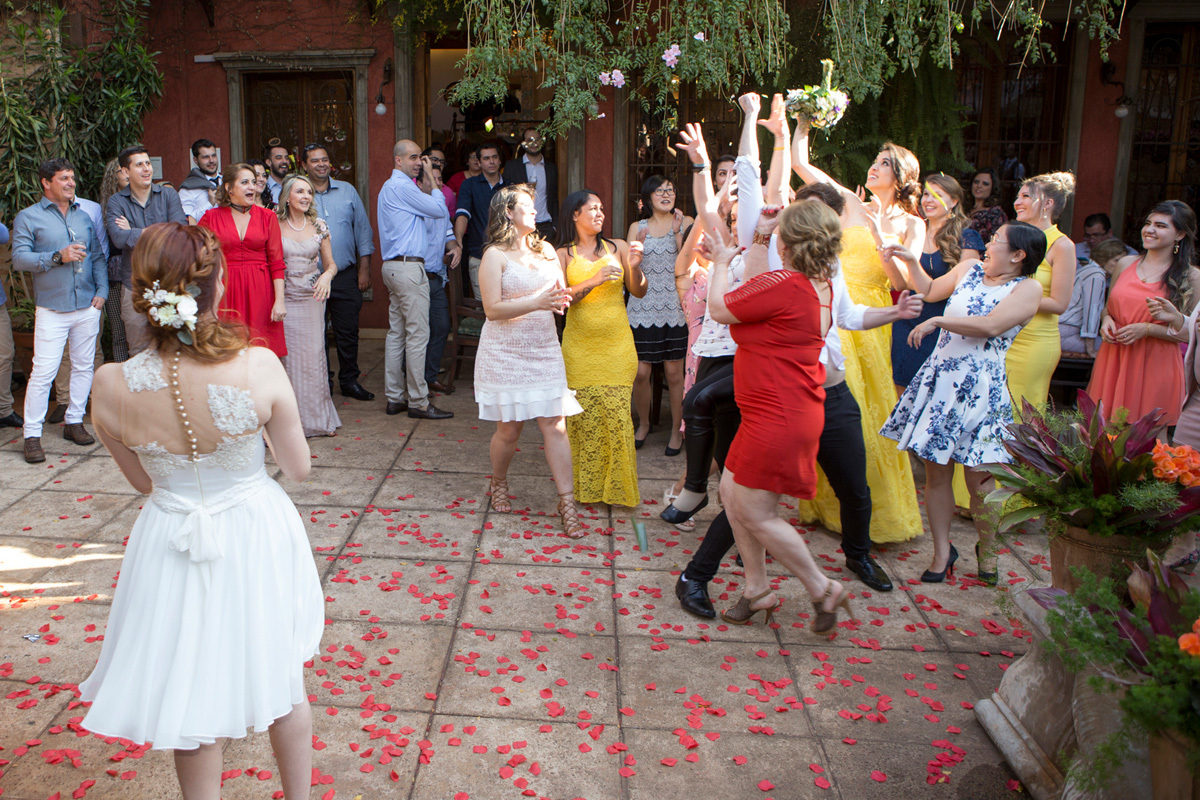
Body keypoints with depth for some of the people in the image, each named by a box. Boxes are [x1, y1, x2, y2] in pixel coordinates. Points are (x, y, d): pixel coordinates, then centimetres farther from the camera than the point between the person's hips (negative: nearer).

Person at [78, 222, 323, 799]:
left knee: (192, 698, 21)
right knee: (282, 679, 24)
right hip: (255, 539, 0)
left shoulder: (111, 387, -19)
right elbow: (298, 468, -11)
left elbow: (144, 481, -2)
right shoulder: (258, 368, -25)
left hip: (173, 544, 0)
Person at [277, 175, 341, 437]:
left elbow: (330, 264, 11)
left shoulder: (319, 226, 6)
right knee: (287, 356, -1)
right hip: (284, 299, -2)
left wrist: (326, 276, -12)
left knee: (313, 354, 3)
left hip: (312, 299, 2)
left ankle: (316, 417, 16)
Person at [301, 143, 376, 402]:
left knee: (348, 331, 6)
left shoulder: (347, 191, 8)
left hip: (345, 276, 1)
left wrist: (364, 268, 4)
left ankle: (350, 381, 18)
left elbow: (363, 230, 10)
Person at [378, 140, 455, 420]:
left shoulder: (390, 187, 22)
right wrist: (430, 179, 1)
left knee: (397, 333, 10)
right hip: (408, 267, -11)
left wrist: (427, 184, 14)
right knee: (417, 334, -8)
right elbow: (440, 211, -10)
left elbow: (431, 213, 24)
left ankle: (395, 397, 14)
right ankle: (418, 401, -5)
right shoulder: (402, 186, -11)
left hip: (394, 267, 11)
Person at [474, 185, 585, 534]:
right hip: (505, 352, -4)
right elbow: (493, 309, -13)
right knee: (509, 428, 3)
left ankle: (567, 502, 0)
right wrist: (536, 303, -23)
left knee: (555, 425, -3)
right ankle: (499, 483, 31)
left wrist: (561, 299, -7)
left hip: (544, 349, 4)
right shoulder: (495, 256, -5)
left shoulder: (545, 250, 12)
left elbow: (560, 293, 18)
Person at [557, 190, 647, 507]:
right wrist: (594, 281, -17)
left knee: (617, 416, -6)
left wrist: (634, 267, -11)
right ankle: (585, 487, 12)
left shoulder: (617, 248, 9)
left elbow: (639, 292, 7)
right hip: (580, 347, 0)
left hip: (616, 346, 1)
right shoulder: (564, 255, 6)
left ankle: (619, 487, 6)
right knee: (583, 418, -2)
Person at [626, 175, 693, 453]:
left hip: (674, 308, -1)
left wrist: (678, 232, -14)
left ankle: (677, 429, 17)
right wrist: (638, 245, -12)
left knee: (674, 372, 1)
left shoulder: (686, 222, 6)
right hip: (643, 307, 1)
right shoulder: (637, 227, 11)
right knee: (641, 372, -1)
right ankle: (643, 424, 22)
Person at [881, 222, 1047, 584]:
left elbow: (991, 326, -19)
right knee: (936, 470, 5)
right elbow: (930, 290, 30)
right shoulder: (968, 269, 12)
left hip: (980, 387, -5)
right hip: (939, 377, 5)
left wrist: (938, 321, -16)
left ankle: (987, 548, 23)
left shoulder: (1028, 288, -4)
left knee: (979, 479, -2)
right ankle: (942, 550, 18)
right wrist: (909, 260, 21)